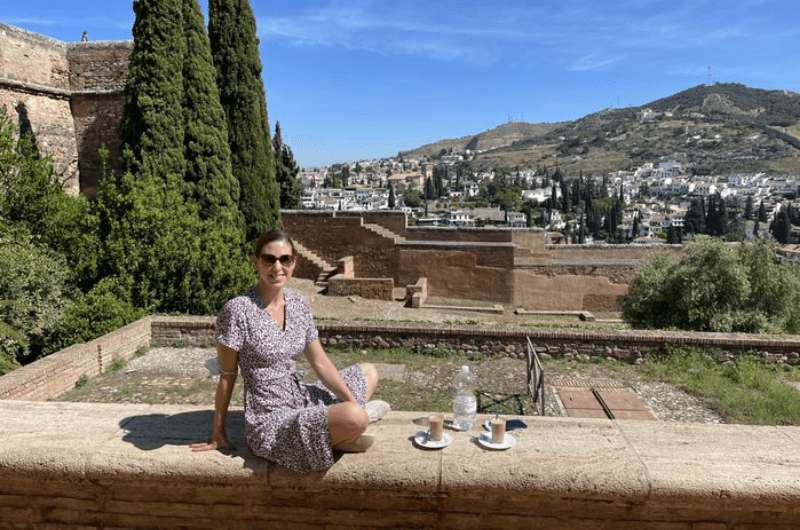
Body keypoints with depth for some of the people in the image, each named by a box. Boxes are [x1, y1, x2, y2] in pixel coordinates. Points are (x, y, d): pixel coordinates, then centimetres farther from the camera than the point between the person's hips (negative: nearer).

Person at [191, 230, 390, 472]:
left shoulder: (298, 304, 3)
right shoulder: (238, 310, -15)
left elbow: (320, 362, 6)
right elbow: (227, 377, -8)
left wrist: (353, 401, -4)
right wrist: (218, 434, 0)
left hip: (301, 401, 8)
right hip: (271, 422, -8)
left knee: (368, 372, 17)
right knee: (355, 419, -32)